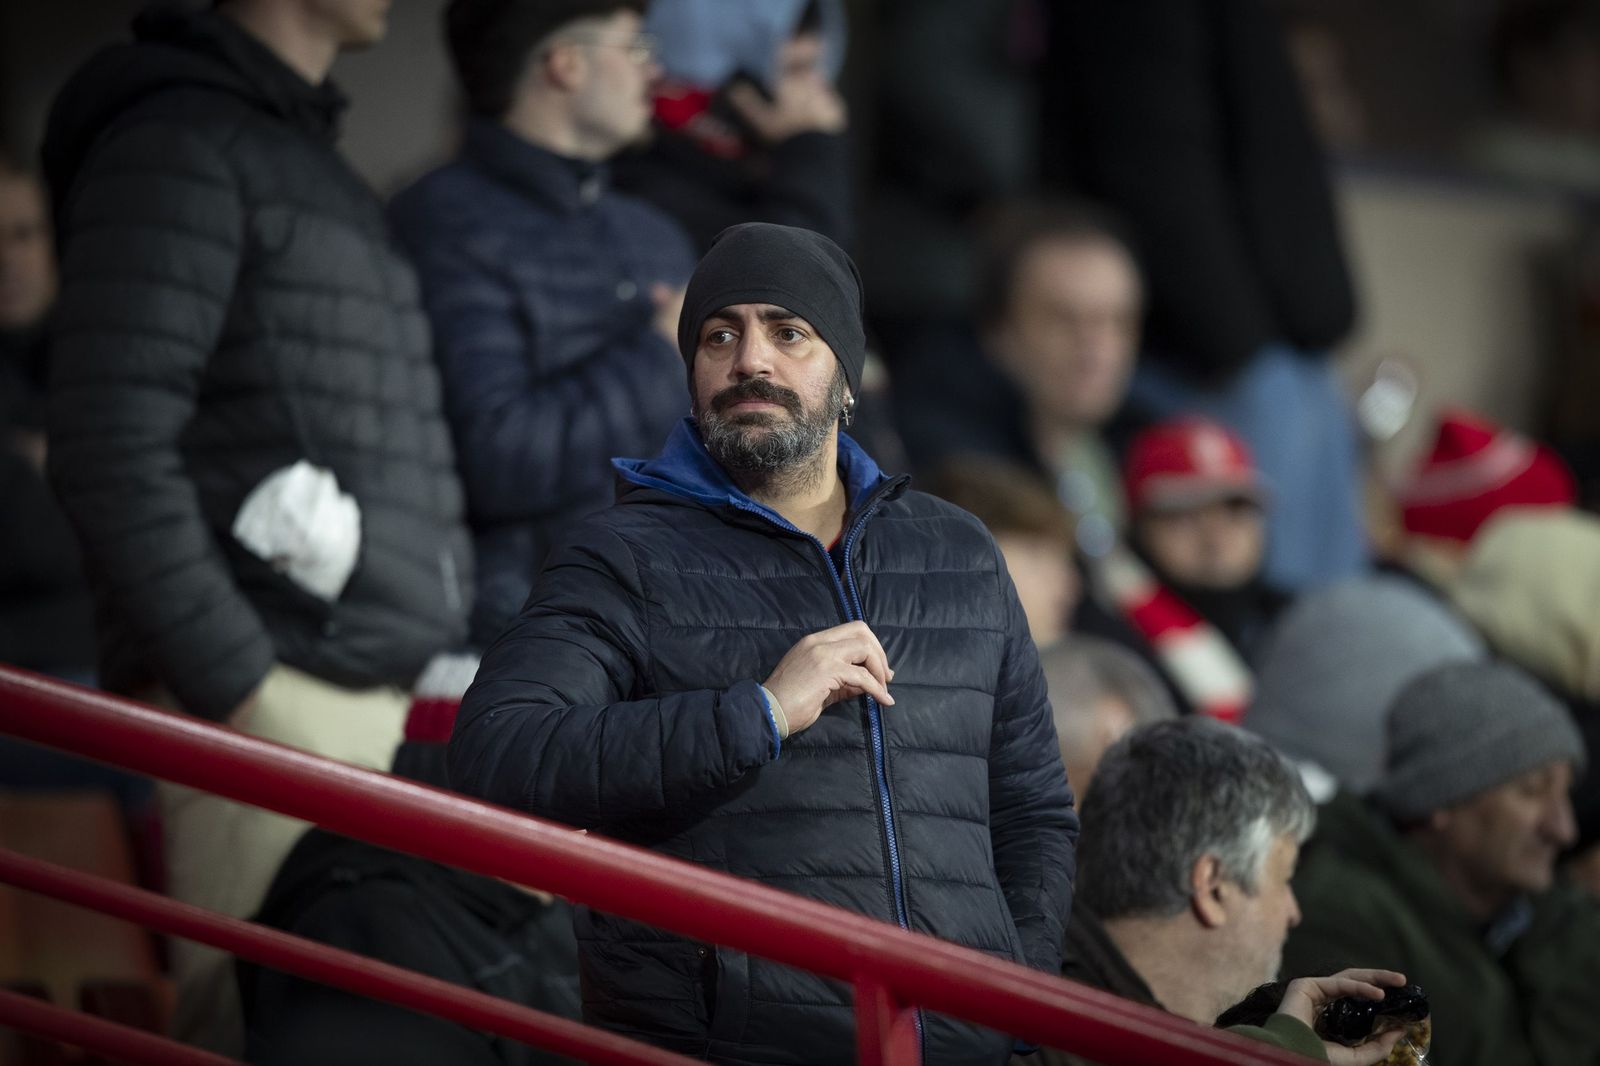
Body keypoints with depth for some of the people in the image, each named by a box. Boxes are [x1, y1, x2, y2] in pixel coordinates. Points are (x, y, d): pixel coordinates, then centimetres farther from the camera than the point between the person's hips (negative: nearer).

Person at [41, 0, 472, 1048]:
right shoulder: (178, 140, -7)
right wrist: (235, 687, -17)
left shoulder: (309, 157, 23)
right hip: (268, 699, -9)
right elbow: (112, 452, -16)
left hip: (371, 690, 9)